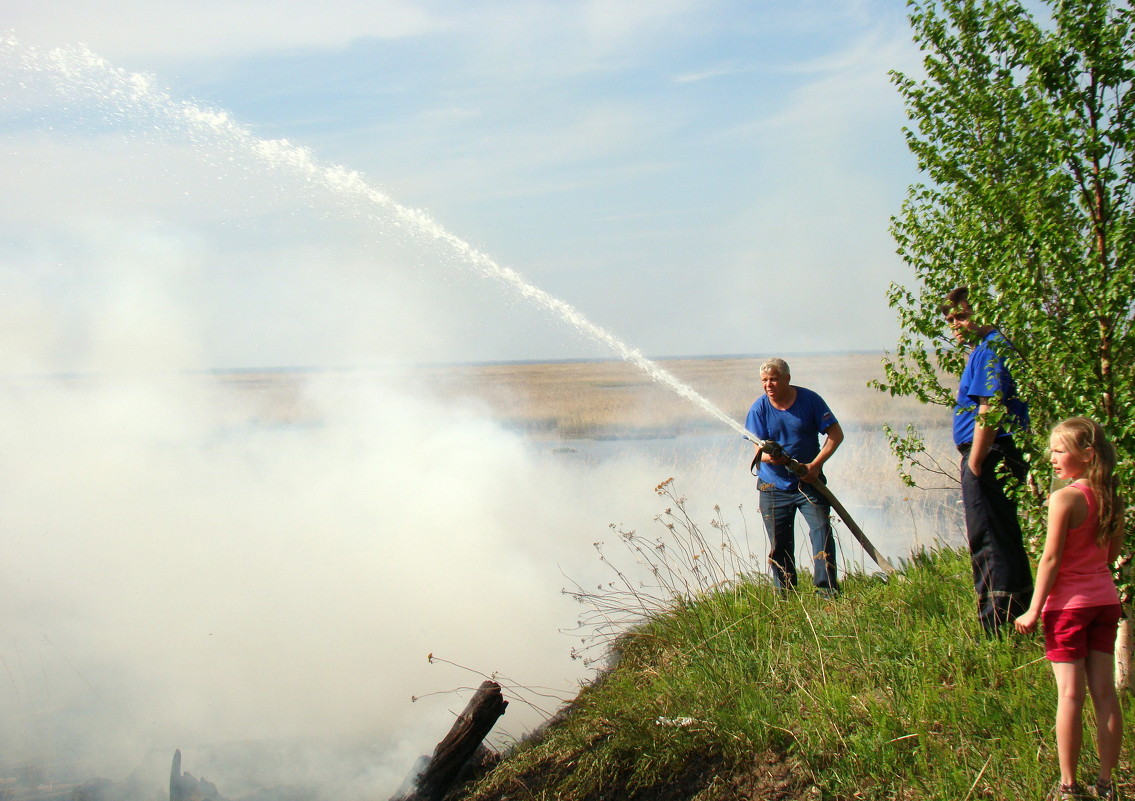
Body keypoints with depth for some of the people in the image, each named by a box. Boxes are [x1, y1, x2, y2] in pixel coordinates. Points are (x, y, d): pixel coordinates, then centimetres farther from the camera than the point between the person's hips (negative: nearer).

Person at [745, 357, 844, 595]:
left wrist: (815, 464, -16)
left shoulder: (809, 400, -6)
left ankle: (828, 591, -10)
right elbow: (759, 449, -6)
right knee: (779, 544, 3)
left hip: (809, 483, -1)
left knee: (822, 532, -14)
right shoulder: (759, 409, -4)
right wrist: (769, 457, -32)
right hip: (774, 486, 1)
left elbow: (836, 434, -4)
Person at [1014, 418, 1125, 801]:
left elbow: (1051, 559, -15)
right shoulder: (1112, 500, 5)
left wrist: (1034, 610, -10)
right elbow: (1112, 553, 14)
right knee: (1104, 691, 7)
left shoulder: (1064, 498, -15)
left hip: (1068, 602, -6)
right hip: (1105, 600, 6)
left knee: (1070, 694, -3)